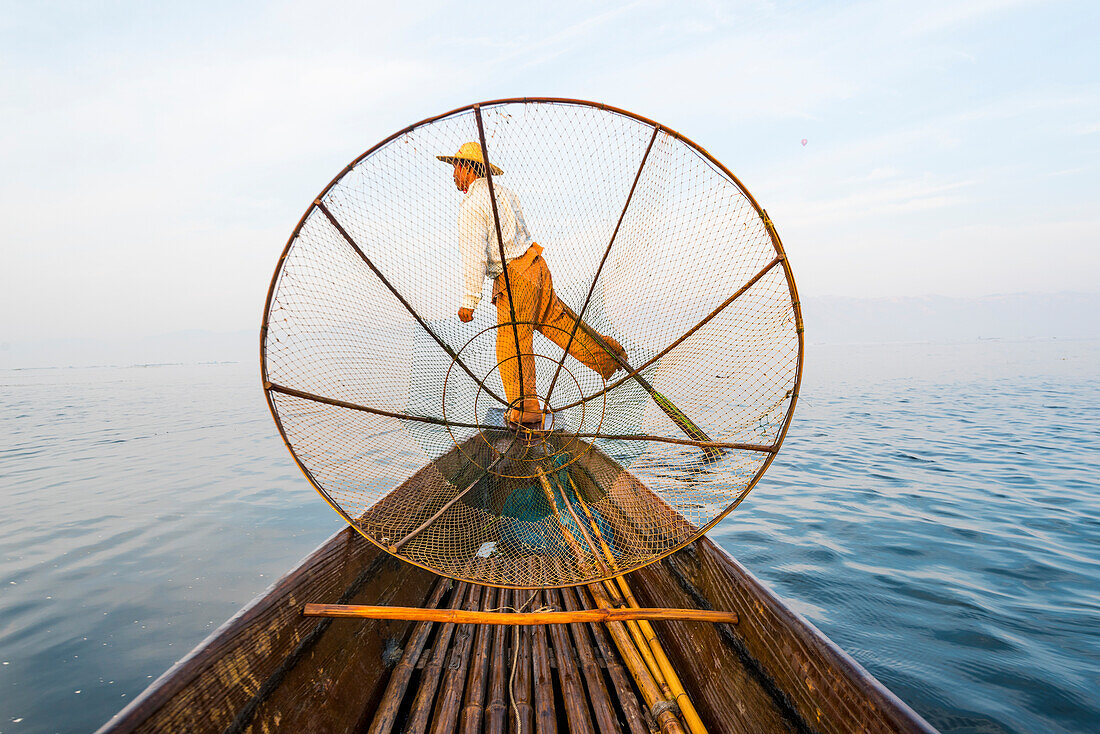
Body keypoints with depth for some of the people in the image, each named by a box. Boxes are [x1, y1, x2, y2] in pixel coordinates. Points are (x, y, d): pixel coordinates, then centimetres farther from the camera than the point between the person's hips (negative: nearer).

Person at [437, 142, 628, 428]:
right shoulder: (502, 191, 13)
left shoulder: (471, 206, -14)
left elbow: (474, 257, -20)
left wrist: (469, 302, -17)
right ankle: (606, 354, 31)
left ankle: (524, 408, 6)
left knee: (512, 343, -1)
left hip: (514, 278, -9)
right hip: (534, 265, 9)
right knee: (556, 319, 21)